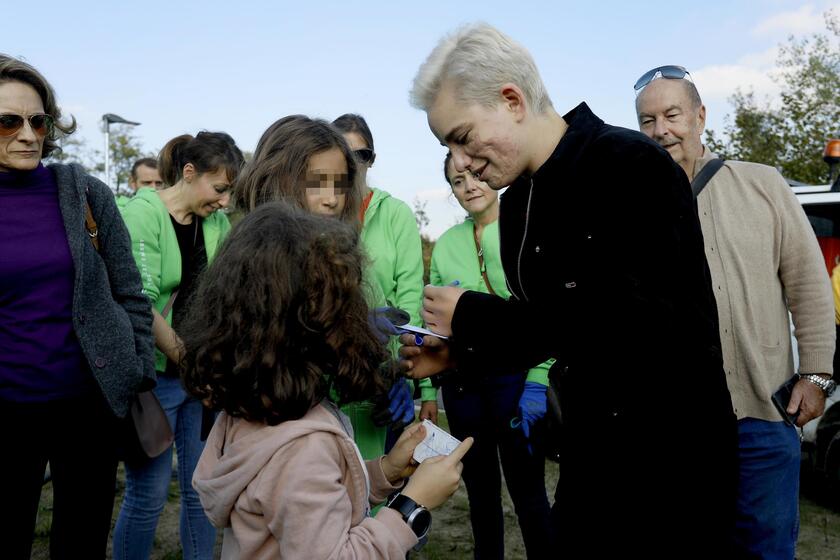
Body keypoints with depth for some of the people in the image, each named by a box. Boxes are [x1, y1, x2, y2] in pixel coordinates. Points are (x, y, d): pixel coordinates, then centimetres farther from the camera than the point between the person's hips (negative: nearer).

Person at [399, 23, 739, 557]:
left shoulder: (634, 166, -18)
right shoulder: (517, 205, 5)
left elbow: (635, 321, -28)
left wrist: (474, 317, -23)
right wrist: (459, 353, -4)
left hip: (676, 453, -6)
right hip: (589, 453, 7)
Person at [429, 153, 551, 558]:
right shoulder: (445, 244, 8)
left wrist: (538, 382, -18)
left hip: (516, 377, -4)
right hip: (461, 382, 4)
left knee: (527, 490, 4)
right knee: (480, 489, 17)